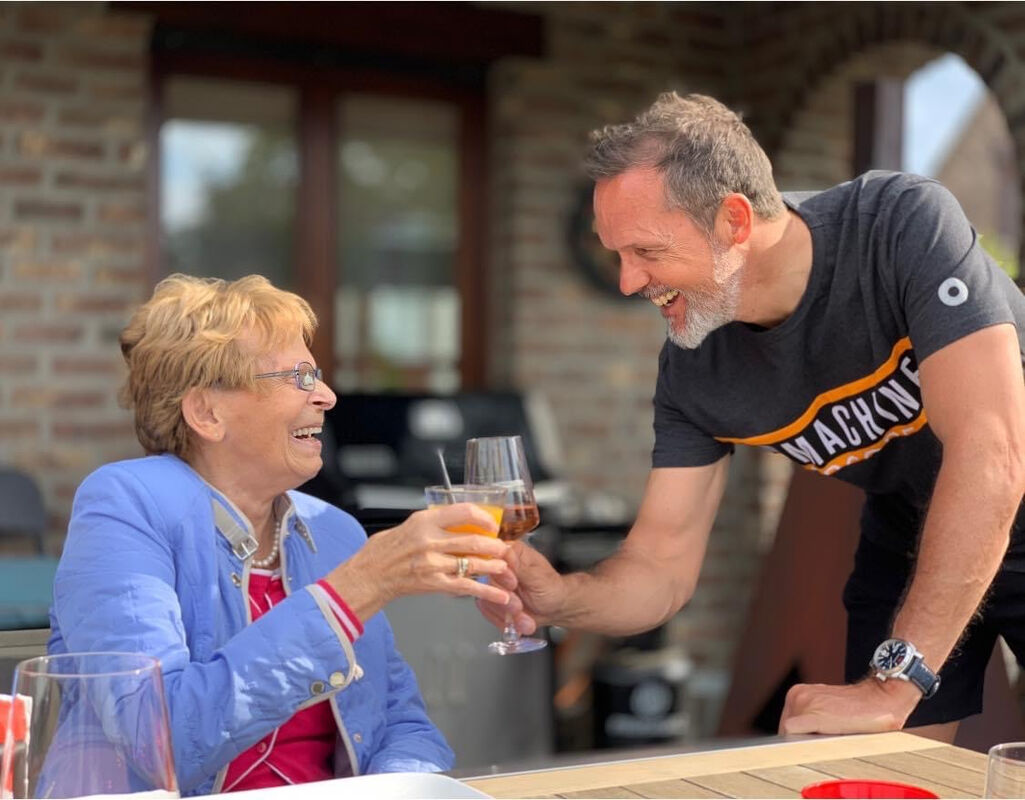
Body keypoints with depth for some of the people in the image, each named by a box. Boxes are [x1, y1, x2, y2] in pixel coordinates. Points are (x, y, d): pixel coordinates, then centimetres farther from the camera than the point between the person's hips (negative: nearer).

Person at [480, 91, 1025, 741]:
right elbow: (663, 566, -11)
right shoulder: (694, 370, -16)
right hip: (909, 542, 3)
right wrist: (559, 598, -34)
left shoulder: (905, 227, -31)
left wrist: (892, 685, -38)